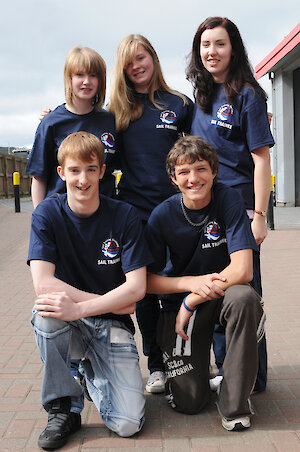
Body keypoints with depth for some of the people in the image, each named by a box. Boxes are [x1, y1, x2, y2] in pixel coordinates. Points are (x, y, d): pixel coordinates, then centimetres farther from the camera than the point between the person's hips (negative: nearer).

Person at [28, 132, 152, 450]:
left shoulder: (124, 215, -8)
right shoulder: (47, 214, -9)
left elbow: (137, 287, -14)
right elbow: (43, 284, -19)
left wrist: (80, 308, -26)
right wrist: (112, 302, -20)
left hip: (112, 326, 0)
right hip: (68, 327, 0)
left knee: (128, 424, -15)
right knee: (46, 314, -36)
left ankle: (92, 373, 19)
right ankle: (62, 409, -11)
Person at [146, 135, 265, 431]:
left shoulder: (229, 201, -15)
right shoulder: (163, 215, -11)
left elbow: (242, 270, -23)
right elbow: (148, 280, -6)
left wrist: (190, 303, -21)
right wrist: (193, 282, -22)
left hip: (224, 293, 0)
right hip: (179, 301, 1)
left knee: (244, 297, -38)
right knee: (188, 402, -9)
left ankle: (234, 402, -17)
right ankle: (195, 367, 29)